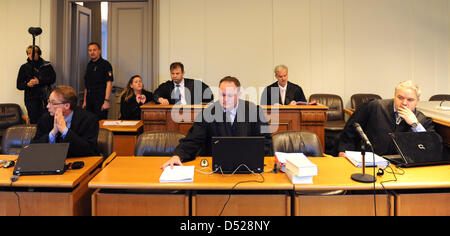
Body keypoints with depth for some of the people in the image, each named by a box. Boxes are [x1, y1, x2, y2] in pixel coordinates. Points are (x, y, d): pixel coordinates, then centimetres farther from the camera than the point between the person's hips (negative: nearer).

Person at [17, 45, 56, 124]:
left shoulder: (47, 65, 9)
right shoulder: (24, 67, 10)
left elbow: (53, 78, -2)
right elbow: (19, 85, 8)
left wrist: (39, 81, -14)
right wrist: (27, 84, -14)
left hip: (45, 97, 0)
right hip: (31, 99, 0)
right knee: (34, 121, -5)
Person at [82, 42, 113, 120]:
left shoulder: (105, 64, -7)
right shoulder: (89, 65, 15)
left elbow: (109, 83, -14)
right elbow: (87, 85, 19)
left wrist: (107, 101, -20)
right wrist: (85, 100, 16)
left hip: (100, 100, -7)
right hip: (90, 101, 7)